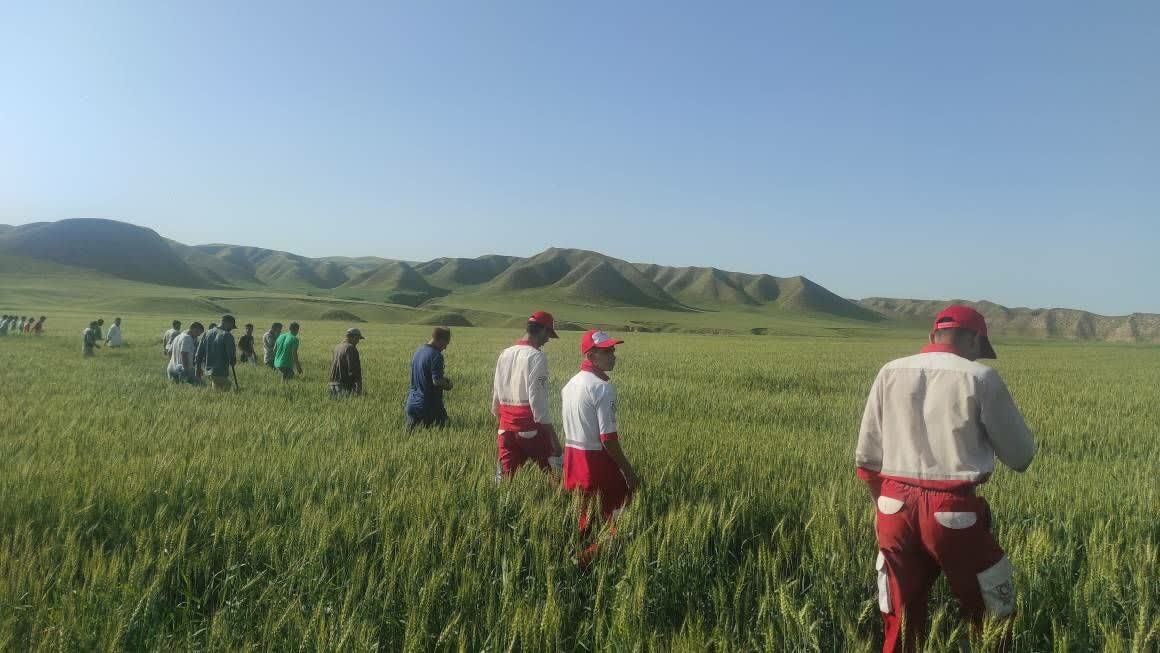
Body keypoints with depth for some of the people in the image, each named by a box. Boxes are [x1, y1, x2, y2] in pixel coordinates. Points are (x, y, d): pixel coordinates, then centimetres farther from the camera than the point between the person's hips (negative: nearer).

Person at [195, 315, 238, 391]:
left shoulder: (207, 333, 10)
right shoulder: (227, 336, -11)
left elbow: (199, 352, 13)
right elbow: (231, 354, -10)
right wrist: (232, 363, 12)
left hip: (208, 371, 7)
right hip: (221, 372, -7)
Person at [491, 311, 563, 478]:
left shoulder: (504, 354, 11)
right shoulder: (536, 356, -11)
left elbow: (495, 394, 14)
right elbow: (538, 400, -17)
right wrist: (553, 438, -15)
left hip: (506, 428, 7)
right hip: (531, 427, -7)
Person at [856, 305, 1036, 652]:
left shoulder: (891, 373, 6)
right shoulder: (980, 377, -4)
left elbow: (866, 457, 8)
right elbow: (1021, 456, 1)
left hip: (895, 508, 4)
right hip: (953, 511, -3)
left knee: (901, 622, 17)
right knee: (993, 619, 18)